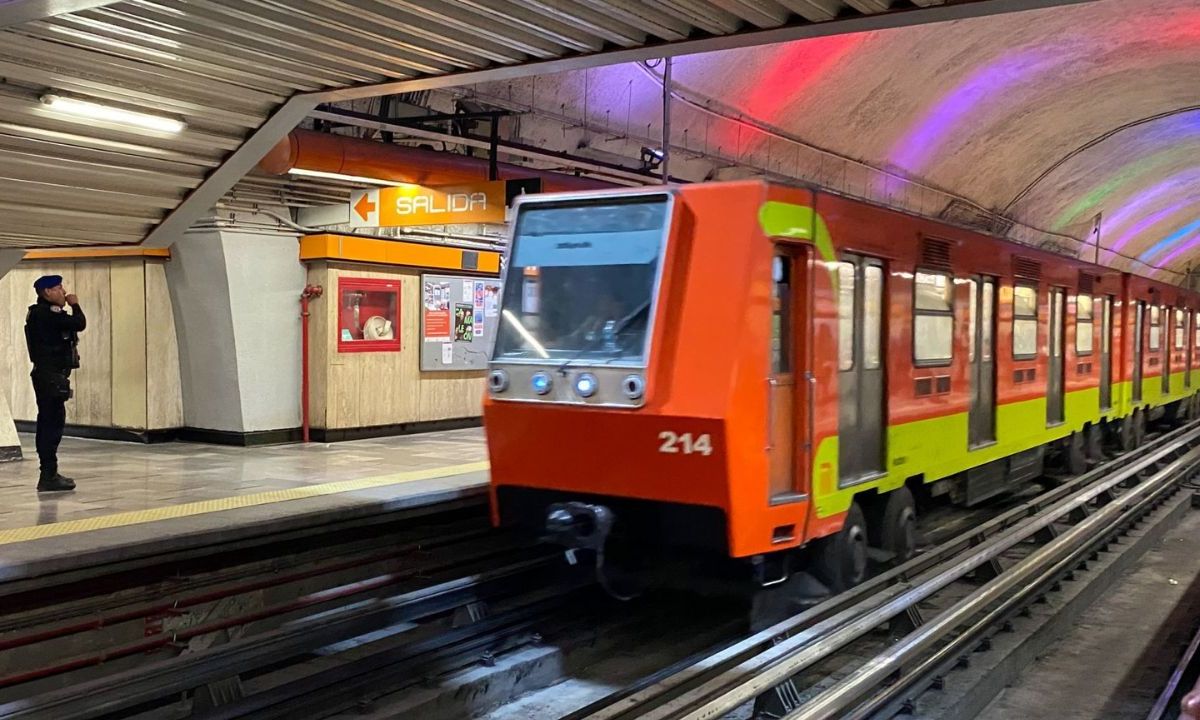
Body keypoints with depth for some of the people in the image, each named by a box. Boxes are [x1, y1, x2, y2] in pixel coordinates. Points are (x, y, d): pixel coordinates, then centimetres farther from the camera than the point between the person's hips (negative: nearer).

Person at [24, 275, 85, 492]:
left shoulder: (42, 313, 17)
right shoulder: (47, 313, -16)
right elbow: (79, 324, -19)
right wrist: (75, 305, -6)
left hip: (47, 376, 11)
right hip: (52, 376, -11)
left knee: (48, 424, 14)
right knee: (53, 423, -10)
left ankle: (49, 474, 21)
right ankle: (49, 476, -9)